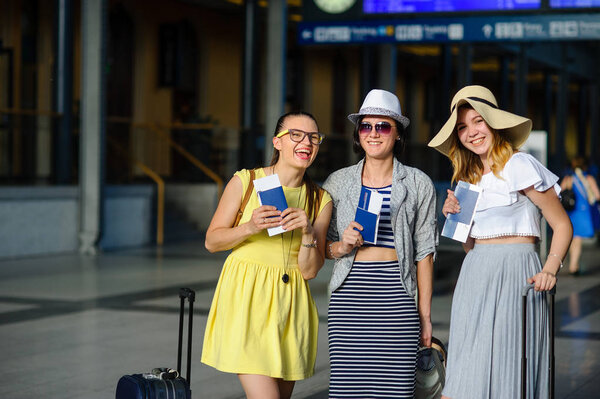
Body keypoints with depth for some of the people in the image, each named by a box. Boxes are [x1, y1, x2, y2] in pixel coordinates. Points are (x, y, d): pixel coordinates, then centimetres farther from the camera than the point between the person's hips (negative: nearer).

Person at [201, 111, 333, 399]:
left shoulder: (320, 200, 4)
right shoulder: (244, 183, -4)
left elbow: (309, 271, 2)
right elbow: (212, 241, 1)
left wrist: (308, 232, -16)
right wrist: (249, 227, -16)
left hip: (290, 304, 4)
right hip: (246, 299, -4)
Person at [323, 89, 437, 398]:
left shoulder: (418, 184, 6)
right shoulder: (338, 182, 9)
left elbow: (424, 253, 6)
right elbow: (321, 245, 15)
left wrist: (425, 315, 4)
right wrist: (342, 247, -8)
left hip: (396, 297, -1)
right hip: (348, 297, 1)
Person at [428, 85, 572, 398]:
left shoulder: (519, 166, -4)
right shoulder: (470, 177, 17)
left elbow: (562, 225, -4)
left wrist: (549, 270, -18)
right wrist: (454, 217, 2)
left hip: (514, 271, -6)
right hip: (475, 277, 6)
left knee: (505, 367, -10)